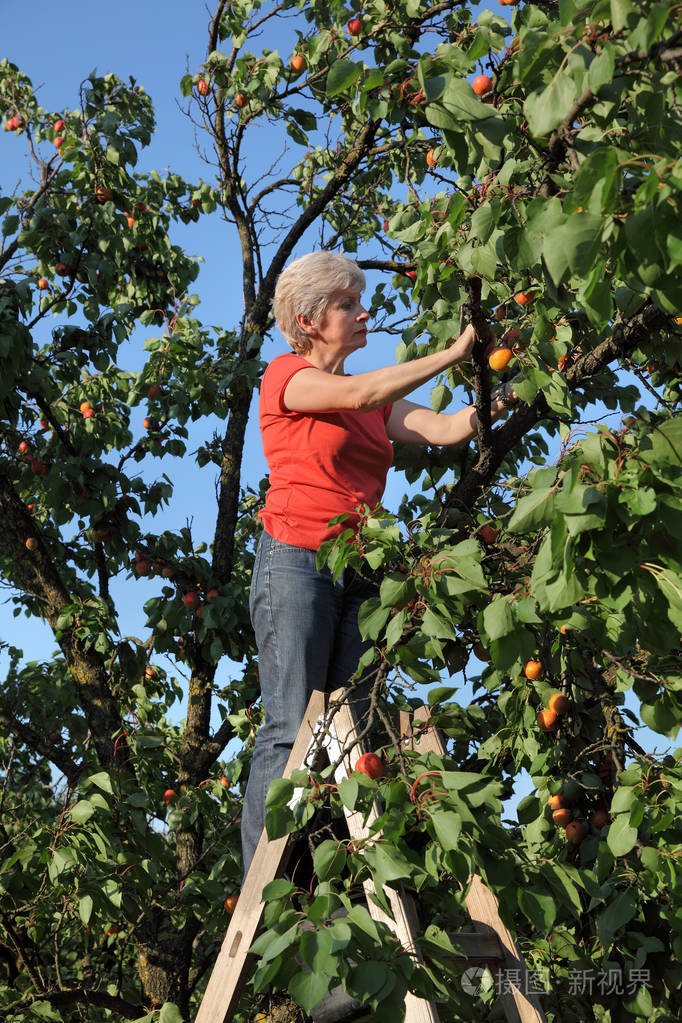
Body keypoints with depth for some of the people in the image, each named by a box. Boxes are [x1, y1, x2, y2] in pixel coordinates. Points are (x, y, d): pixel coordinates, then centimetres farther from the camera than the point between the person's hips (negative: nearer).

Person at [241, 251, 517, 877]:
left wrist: (501, 398, -9)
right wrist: (453, 354, -14)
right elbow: (360, 394, -17)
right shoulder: (286, 377, 1)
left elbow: (446, 429, 6)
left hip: (360, 571, 6)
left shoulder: (376, 400, 19)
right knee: (292, 730, -9)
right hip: (297, 560, -6)